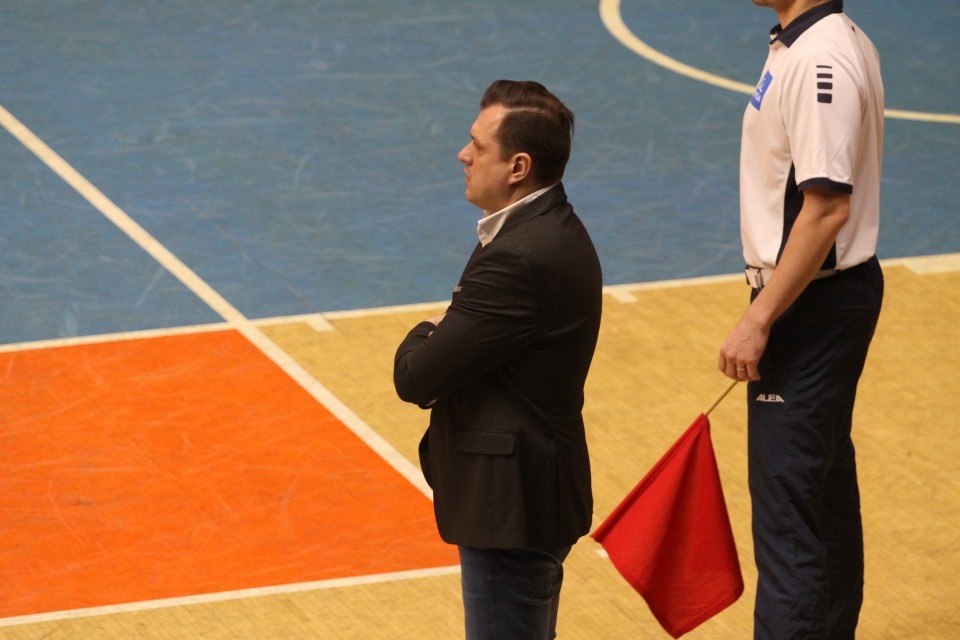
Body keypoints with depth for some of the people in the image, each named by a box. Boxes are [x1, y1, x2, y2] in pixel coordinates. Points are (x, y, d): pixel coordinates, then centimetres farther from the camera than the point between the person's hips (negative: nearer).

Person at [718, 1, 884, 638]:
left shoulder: (821, 63, -22)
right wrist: (767, 312, 19)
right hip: (837, 292, 11)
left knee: (786, 503, -8)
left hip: (811, 301, -11)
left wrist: (758, 322, -22)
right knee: (828, 488, 20)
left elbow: (827, 208, -26)